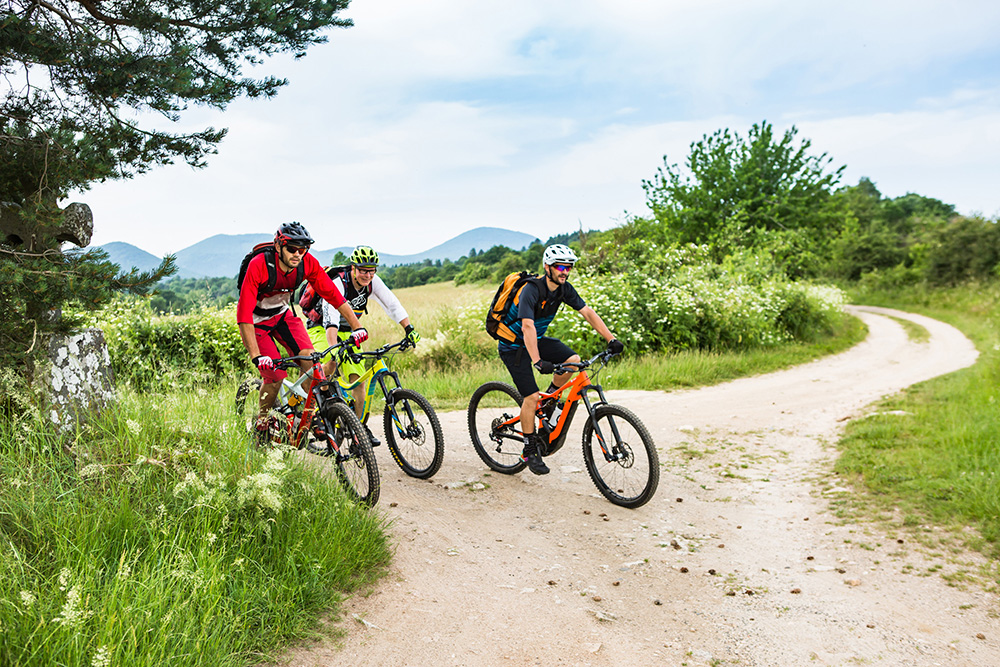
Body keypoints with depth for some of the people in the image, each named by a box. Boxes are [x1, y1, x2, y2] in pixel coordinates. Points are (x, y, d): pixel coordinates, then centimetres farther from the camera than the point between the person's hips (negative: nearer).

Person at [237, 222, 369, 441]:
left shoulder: (308, 263, -21)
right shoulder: (259, 266, -33)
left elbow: (333, 294, -16)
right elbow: (244, 316, -36)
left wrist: (357, 326, -24)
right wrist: (256, 356, -43)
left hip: (282, 314, 4)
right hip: (256, 320, -4)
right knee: (275, 374, -17)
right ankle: (261, 425, 8)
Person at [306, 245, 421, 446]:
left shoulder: (373, 282, -14)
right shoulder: (338, 284, -31)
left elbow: (393, 305, -11)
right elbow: (331, 319, -42)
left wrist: (409, 329, -24)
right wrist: (334, 349, -55)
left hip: (347, 332, 5)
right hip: (321, 329, -5)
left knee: (358, 377, -7)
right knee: (330, 365, -32)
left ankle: (360, 426, 2)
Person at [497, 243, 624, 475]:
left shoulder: (564, 289, -7)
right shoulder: (531, 290, -28)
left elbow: (588, 312, -8)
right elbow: (527, 327, -39)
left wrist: (611, 338, -18)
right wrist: (538, 362, -50)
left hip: (537, 339, 7)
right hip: (514, 346, -6)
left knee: (573, 360, -17)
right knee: (531, 397, -14)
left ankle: (549, 398, 8)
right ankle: (530, 450, 1)